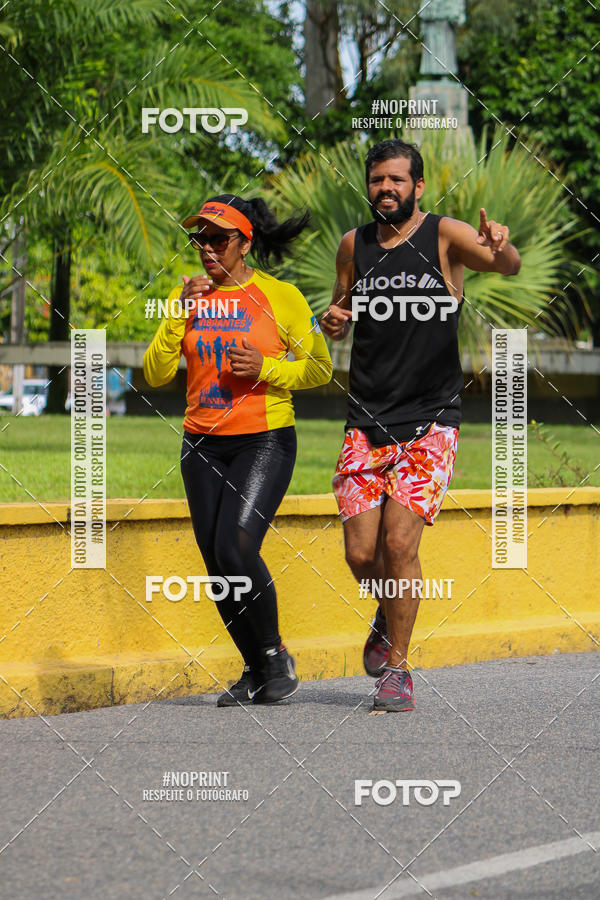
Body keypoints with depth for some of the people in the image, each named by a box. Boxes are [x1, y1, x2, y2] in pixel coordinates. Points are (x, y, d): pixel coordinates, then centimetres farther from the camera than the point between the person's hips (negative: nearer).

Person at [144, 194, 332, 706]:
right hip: (203, 445, 5)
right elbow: (156, 375, 3)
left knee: (236, 548, -20)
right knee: (217, 566, 4)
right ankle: (257, 672, 20)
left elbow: (320, 368, 1)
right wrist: (179, 317, -10)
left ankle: (273, 654, 2)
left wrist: (266, 368, -15)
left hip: (266, 439, -5)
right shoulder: (187, 297, 7)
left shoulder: (280, 296, -4)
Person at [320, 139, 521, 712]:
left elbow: (506, 266, -21)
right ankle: (389, 618, 30)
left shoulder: (445, 236, -4)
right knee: (360, 551, -3)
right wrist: (332, 321, -2)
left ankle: (396, 667, 1)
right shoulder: (354, 245, 8)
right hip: (366, 421, 3)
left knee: (400, 541, -15)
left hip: (430, 419, -3)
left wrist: (501, 248, -45)